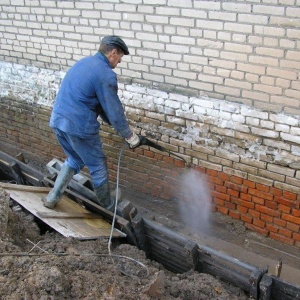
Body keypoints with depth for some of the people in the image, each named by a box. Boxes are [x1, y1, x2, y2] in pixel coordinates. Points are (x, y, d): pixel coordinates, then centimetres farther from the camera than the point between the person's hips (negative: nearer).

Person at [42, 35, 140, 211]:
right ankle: (109, 207, 27)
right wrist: (130, 136, 3)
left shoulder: (84, 63, 15)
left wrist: (114, 123, 21)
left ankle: (52, 198, 27)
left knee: (75, 161, 28)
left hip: (58, 121, 8)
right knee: (98, 166, 11)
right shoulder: (106, 74, -13)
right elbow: (115, 111, -10)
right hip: (79, 126, -8)